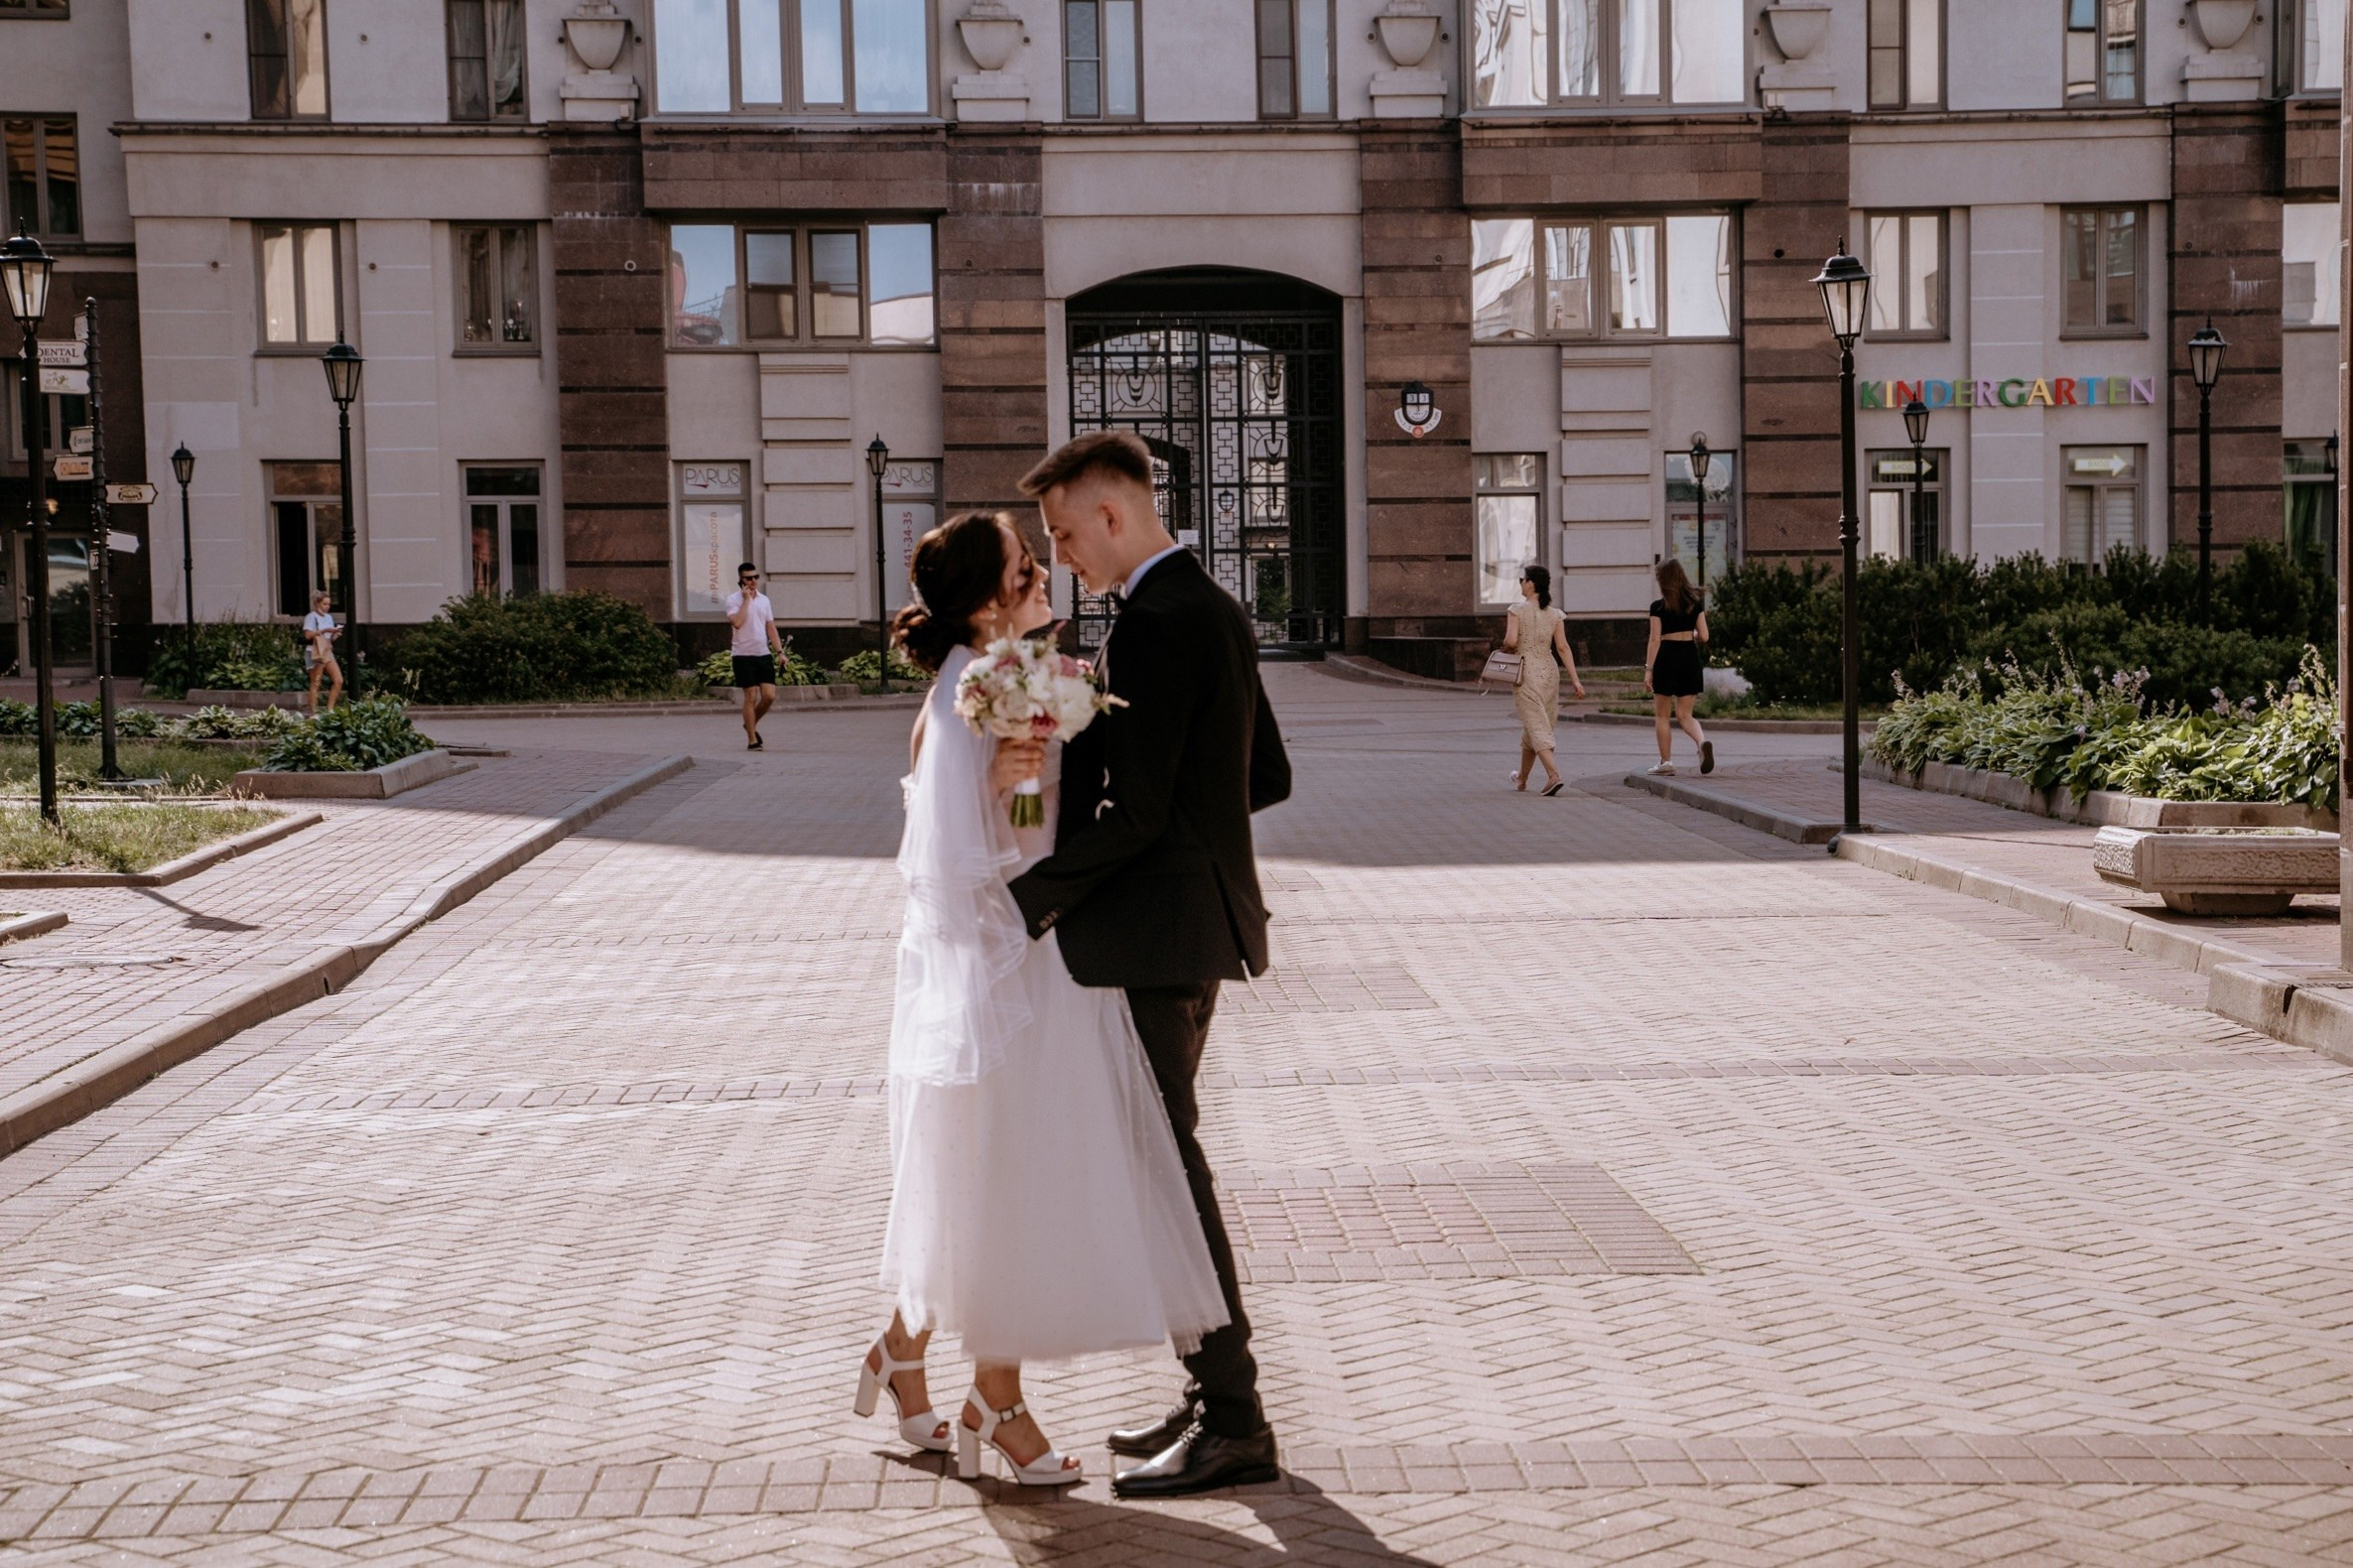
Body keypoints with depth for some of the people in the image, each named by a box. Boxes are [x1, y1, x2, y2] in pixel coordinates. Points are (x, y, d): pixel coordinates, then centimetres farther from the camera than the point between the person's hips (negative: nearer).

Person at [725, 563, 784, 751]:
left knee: (769, 695, -2)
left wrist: (780, 651, 7)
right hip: (744, 655, -5)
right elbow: (737, 622, -22)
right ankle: (752, 740, 3)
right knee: (751, 697, -4)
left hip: (764, 654, 5)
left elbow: (771, 628, 15)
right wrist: (746, 600, -15)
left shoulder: (764, 600, 13)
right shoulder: (734, 599, -5)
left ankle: (751, 724, 23)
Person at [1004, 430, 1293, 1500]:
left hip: (1155, 931, -10)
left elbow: (1133, 811, -22)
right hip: (1201, 917, 10)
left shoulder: (1154, 623, -18)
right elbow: (1267, 777, 18)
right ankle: (1215, 1397, 25)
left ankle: (1233, 1423, 3)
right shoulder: (1213, 608, 14)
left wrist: (1028, 900, -16)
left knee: (1166, 1163, -4)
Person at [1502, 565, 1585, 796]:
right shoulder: (1554, 614, 5)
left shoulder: (1517, 610, -8)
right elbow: (1563, 648, 0)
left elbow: (1511, 641, -18)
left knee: (1536, 725, -8)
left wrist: (1506, 649, 5)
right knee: (1532, 726, 17)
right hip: (1549, 671, 5)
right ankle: (1522, 778, 30)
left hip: (1526, 671, -5)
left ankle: (1553, 774, -26)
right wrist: (1575, 679, -1)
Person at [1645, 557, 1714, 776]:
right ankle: (1703, 741, -22)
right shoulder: (1695, 603, 4)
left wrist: (1648, 669, -7)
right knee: (1685, 715, 7)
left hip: (1666, 658, -4)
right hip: (1690, 657, 4)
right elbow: (1703, 636, 4)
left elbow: (1655, 640, -9)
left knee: (1662, 714, 10)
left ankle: (1666, 761, 10)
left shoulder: (1658, 606, -7)